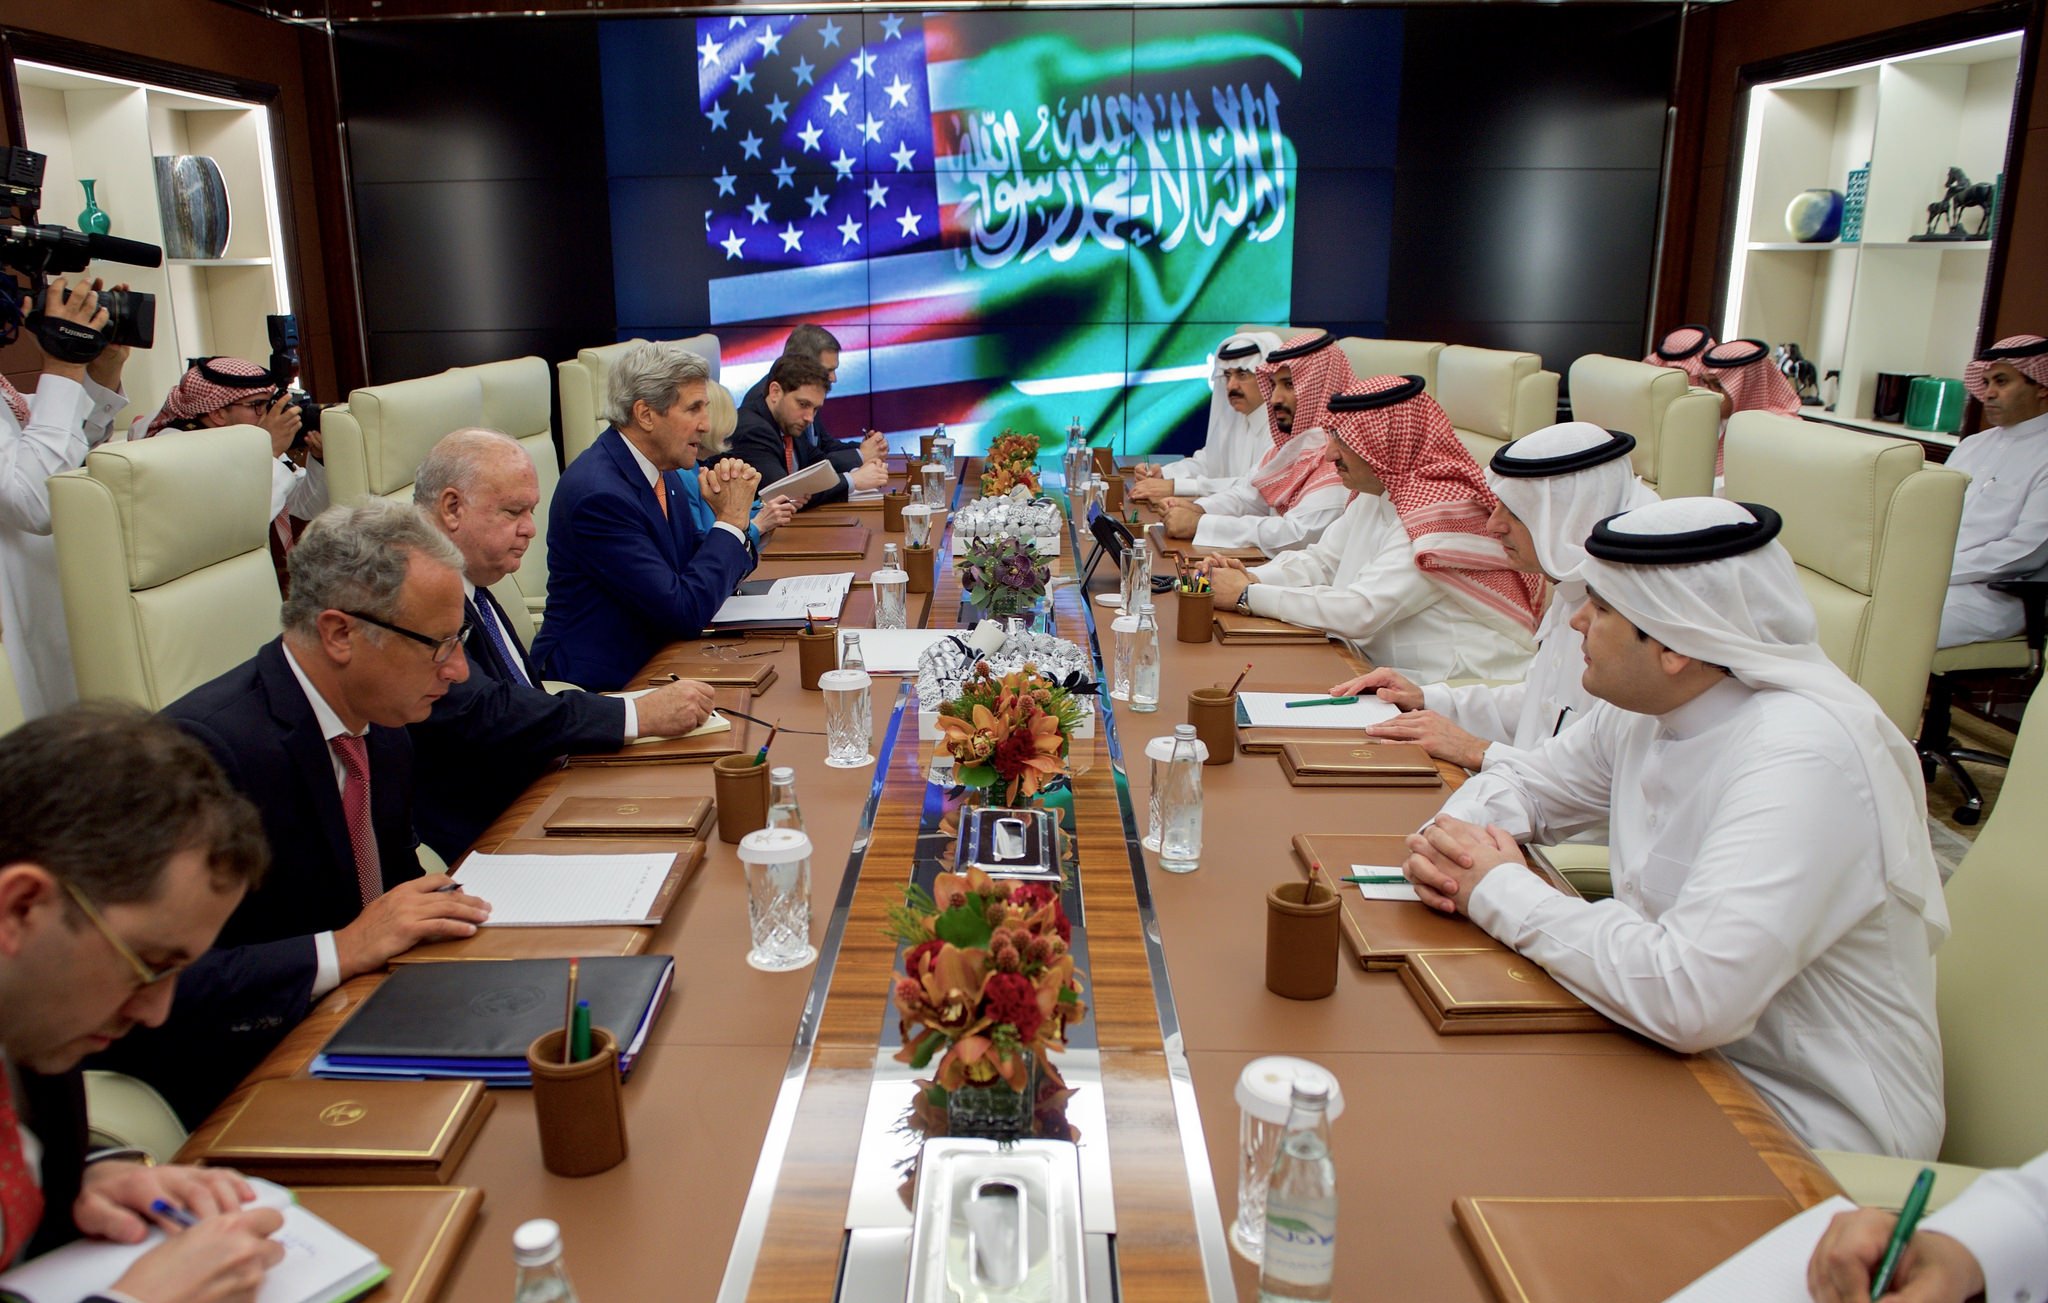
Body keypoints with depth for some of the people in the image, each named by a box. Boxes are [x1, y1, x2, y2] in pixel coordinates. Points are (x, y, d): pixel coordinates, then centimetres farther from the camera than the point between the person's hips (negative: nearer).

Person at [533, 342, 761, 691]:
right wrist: (731, 519, -13)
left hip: (648, 660, 8)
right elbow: (685, 612, -22)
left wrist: (729, 514, -6)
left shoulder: (660, 472, 6)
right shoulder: (599, 492, -21)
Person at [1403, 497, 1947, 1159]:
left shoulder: (1803, 758, -29)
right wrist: (1449, 842, -10)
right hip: (1689, 1058, 7)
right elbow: (1523, 780, 14)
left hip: (1815, 1136, -7)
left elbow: (1690, 994, -38)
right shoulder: (1646, 709, -2)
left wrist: (1498, 890, -24)